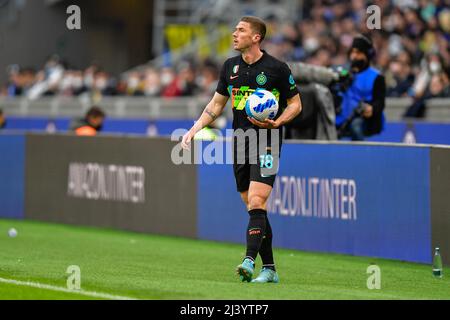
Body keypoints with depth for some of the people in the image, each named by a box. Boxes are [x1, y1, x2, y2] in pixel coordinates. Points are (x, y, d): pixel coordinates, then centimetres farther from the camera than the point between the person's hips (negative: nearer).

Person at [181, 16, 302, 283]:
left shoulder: (276, 68, -6)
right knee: (254, 209, 6)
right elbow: (217, 104, 19)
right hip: (240, 144, 6)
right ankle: (269, 269, 12)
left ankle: (250, 261, -27)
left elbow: (295, 104, 1)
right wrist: (194, 130, 9)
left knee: (257, 203, -19)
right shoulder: (230, 66, 10)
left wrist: (276, 123, -16)